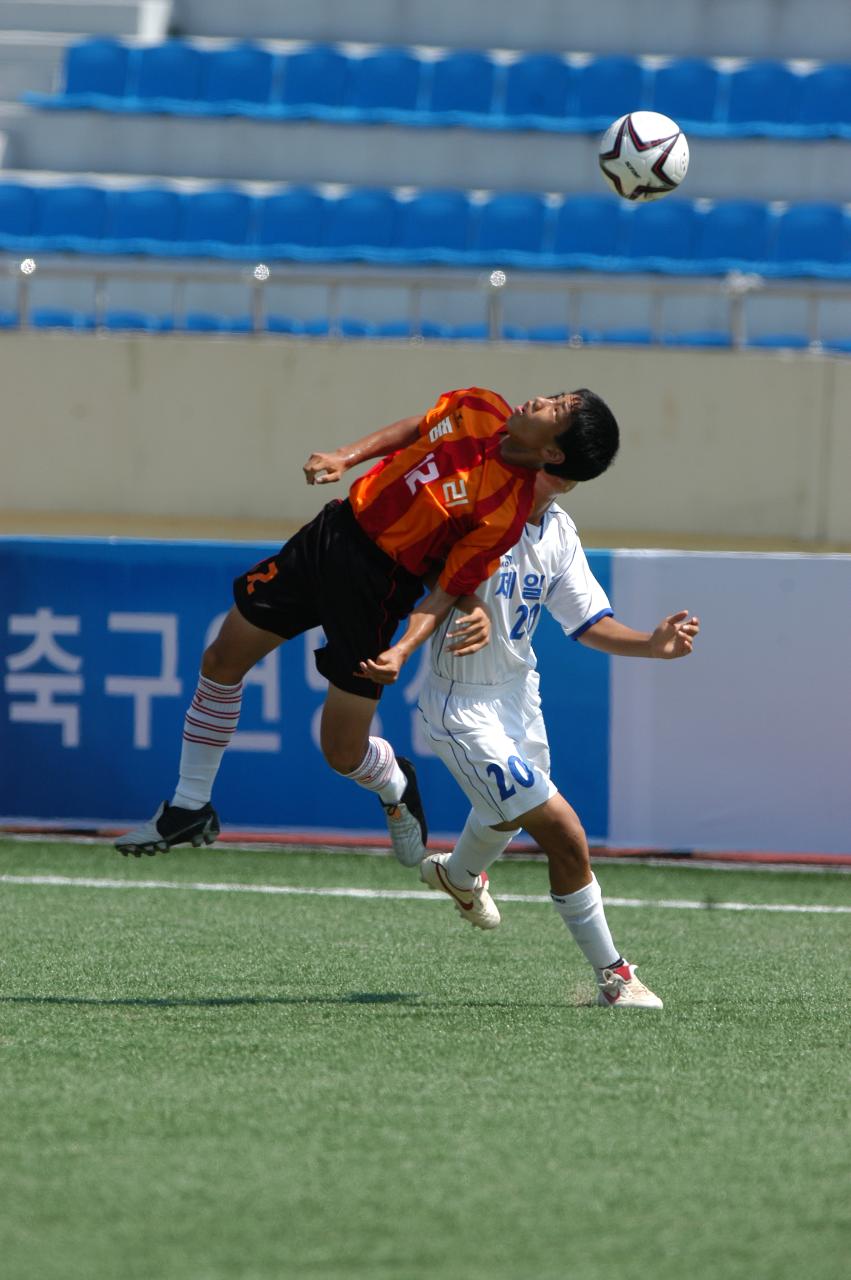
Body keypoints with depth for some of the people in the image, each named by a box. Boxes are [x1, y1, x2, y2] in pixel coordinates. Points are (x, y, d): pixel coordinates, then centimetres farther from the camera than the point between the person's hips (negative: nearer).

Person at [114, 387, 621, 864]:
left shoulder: (504, 513, -26)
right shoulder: (479, 408, -8)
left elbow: (446, 591, -19)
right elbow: (417, 428, 13)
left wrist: (402, 651, -32)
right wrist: (345, 457, 4)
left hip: (376, 585, -6)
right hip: (334, 530, 6)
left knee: (343, 753, -5)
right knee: (222, 661, 10)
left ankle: (397, 789, 34)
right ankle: (190, 808, 28)